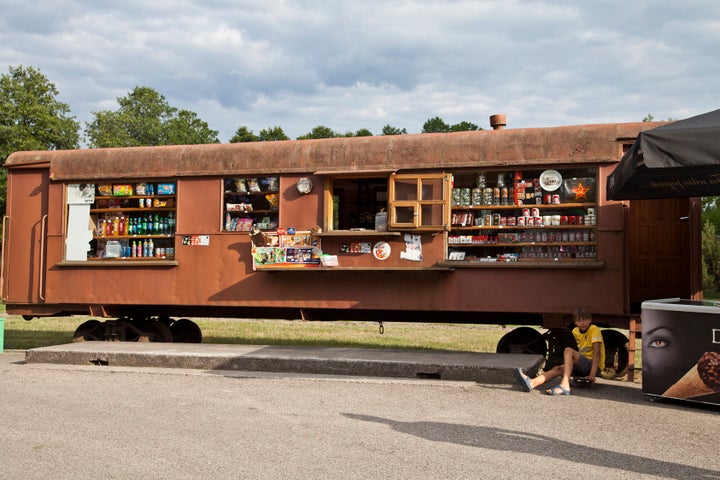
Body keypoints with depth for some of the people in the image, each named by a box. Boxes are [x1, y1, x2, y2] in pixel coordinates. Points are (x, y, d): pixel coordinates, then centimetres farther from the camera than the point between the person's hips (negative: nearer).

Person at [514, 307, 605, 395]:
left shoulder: (594, 329, -9)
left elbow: (596, 353, -17)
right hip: (584, 366, 7)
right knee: (558, 369, -16)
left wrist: (592, 375, -26)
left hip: (594, 366, -7)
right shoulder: (575, 331, 12)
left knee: (568, 350, -26)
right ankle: (532, 383, -40)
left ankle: (565, 385, -43)